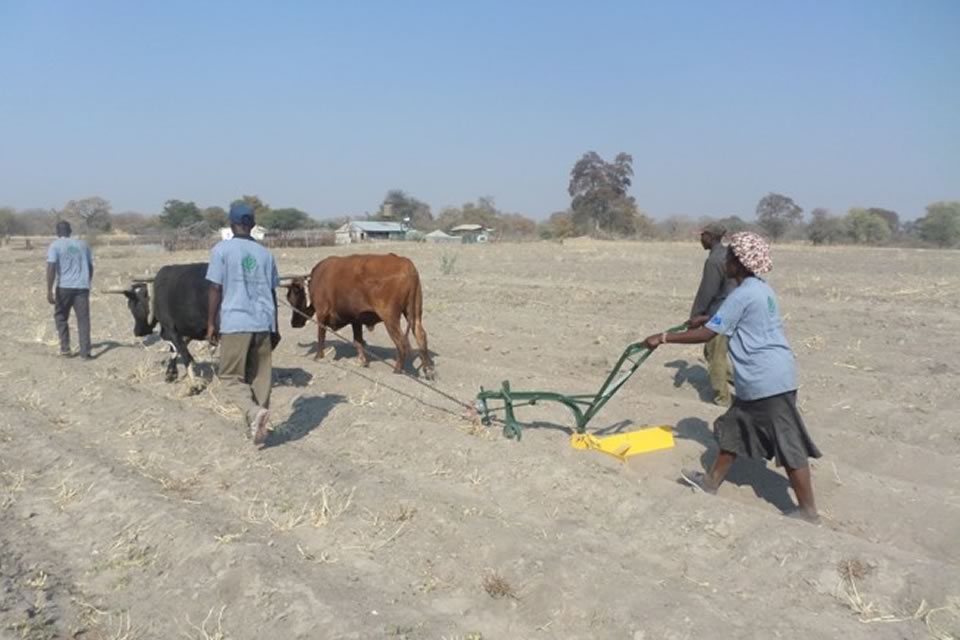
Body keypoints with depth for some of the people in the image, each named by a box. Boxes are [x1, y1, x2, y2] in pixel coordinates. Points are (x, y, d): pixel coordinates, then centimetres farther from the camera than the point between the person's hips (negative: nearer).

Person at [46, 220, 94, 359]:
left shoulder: (55, 245, 1)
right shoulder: (82, 244, 14)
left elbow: (51, 268, -11)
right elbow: (90, 267, 19)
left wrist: (49, 290, -13)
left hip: (64, 287, -2)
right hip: (82, 287, 2)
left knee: (61, 316, 16)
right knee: (83, 319, 1)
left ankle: (65, 348, 13)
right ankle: (85, 352, -4)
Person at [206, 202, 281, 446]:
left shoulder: (222, 249, -2)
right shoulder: (265, 253, 10)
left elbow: (216, 289, -5)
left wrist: (211, 323, 3)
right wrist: (275, 328, 21)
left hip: (234, 323, -3)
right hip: (263, 323, 4)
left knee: (232, 377, 6)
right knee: (260, 376, 12)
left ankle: (254, 412, -16)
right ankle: (257, 424, 14)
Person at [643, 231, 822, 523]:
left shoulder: (743, 294, -18)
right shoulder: (760, 289, 12)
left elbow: (706, 334, -18)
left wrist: (663, 338, -12)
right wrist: (708, 317, 32)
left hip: (767, 380, -10)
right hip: (765, 378, 10)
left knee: (788, 444, -2)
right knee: (733, 428, 19)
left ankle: (808, 510, 7)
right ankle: (712, 481, 31)